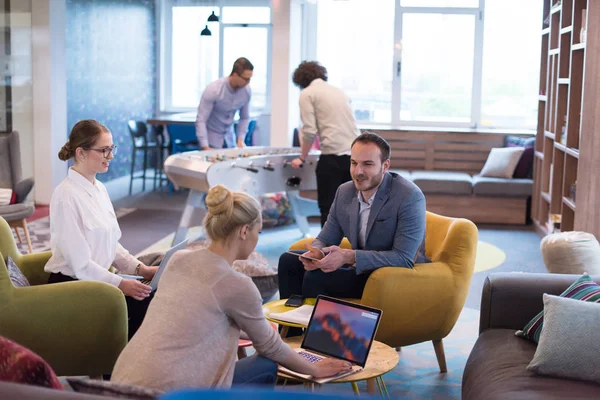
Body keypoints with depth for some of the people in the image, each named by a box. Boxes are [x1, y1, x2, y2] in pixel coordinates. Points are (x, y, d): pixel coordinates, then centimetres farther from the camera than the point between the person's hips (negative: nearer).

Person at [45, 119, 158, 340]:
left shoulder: (99, 189, 8)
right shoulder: (67, 196, -18)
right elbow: (79, 264, -20)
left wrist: (140, 268, -1)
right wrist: (120, 284, -21)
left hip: (95, 278, 8)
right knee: (145, 303, -21)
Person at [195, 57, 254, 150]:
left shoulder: (247, 91, -9)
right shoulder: (213, 90, -24)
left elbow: (245, 117, 5)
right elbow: (201, 120, -22)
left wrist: (240, 139, -8)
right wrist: (205, 147, -29)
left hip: (229, 138, 4)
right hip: (211, 137, -4)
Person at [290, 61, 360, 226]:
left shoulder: (307, 94, 4)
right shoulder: (338, 91, 23)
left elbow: (310, 131, -5)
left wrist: (302, 158, 8)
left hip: (333, 156, -6)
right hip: (356, 154, 6)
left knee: (327, 207, 3)